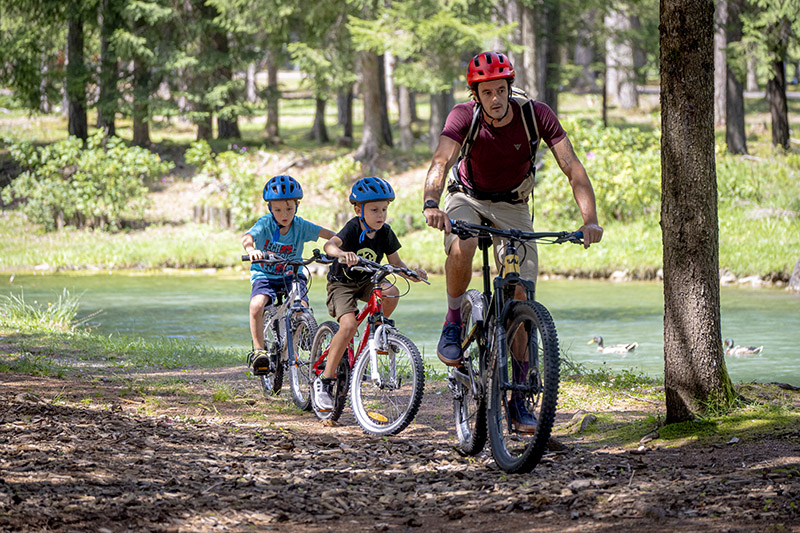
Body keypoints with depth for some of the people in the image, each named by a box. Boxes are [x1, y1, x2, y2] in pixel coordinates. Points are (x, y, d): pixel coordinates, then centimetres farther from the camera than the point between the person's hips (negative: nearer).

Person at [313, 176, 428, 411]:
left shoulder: (385, 233, -7)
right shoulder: (353, 228, -23)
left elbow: (396, 262, 1)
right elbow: (329, 244, -41)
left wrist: (411, 273, -21)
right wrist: (342, 253, -64)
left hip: (367, 281, 5)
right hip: (342, 283, -5)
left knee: (391, 293, -28)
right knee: (349, 325, -27)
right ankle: (324, 380, -18)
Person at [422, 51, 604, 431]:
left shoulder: (536, 115, -22)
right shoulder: (464, 116, -23)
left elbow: (572, 167, -26)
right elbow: (441, 161, -38)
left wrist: (590, 220, -41)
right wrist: (431, 205, -59)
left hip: (513, 207, 1)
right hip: (468, 199, -1)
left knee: (519, 296, -8)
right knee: (461, 249, -36)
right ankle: (453, 322, -9)